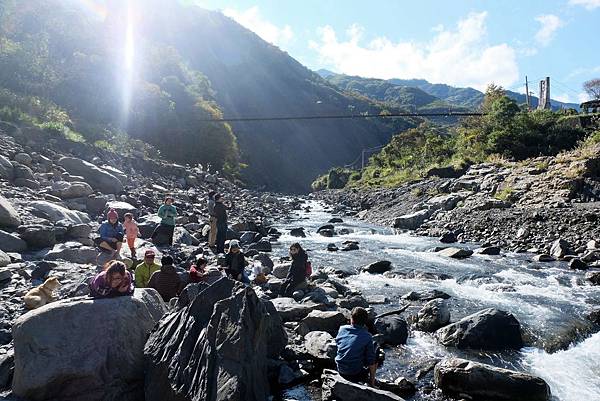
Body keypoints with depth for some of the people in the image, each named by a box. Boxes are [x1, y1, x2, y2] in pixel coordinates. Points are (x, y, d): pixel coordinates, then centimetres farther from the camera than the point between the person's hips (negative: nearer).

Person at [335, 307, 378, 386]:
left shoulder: (341, 329, -4)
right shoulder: (367, 337, -13)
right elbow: (371, 361, -9)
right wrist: (372, 380, 3)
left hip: (340, 372, 5)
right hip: (356, 375, -4)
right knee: (375, 359, 17)